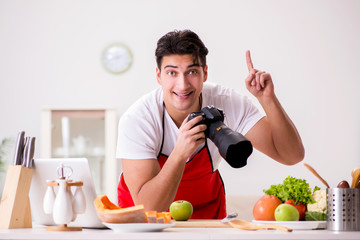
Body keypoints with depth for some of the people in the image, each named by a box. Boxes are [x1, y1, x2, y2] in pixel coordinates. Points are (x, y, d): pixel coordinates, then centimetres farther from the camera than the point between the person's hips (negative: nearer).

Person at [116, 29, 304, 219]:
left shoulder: (228, 104, -19)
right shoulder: (135, 120, -27)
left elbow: (292, 155, -22)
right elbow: (147, 208, -31)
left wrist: (267, 99, -35)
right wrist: (180, 153, -45)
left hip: (205, 210, 4)